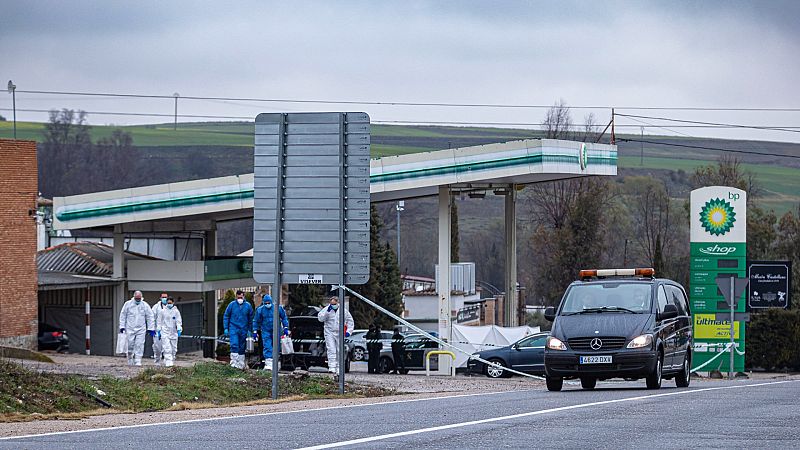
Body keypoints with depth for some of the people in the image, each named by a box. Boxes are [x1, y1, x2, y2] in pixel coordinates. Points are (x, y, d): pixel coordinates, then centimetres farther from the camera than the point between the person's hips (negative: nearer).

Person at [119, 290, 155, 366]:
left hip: (141, 329, 0)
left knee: (139, 345, -7)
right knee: (130, 345, -2)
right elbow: (122, 316, 8)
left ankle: (138, 361, -4)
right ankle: (130, 360, 14)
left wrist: (151, 329, 2)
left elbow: (150, 317, 7)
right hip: (130, 329, 0)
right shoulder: (128, 304, 3)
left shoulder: (145, 305, 3)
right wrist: (122, 327, 3)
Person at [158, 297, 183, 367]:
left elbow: (179, 321, -1)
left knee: (173, 348, 6)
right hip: (165, 332, -1)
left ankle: (172, 361, 20)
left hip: (173, 332, 1)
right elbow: (160, 321, 10)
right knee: (167, 348, -12)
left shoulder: (176, 311, 3)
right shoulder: (163, 311, 4)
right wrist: (159, 331, 7)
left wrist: (179, 330, -14)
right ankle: (168, 362, -17)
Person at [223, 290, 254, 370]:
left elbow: (250, 319, 12)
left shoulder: (248, 306, 3)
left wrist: (249, 330, 8)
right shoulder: (232, 305, -1)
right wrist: (226, 328, -1)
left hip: (243, 330, 2)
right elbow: (226, 317, 5)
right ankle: (234, 362, -16)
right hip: (233, 328, -2)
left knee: (242, 347, 8)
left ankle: (241, 364, 16)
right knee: (234, 345, -17)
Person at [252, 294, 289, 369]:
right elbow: (256, 321, 9)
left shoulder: (278, 308, -2)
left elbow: (284, 318, 8)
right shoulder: (260, 310, -1)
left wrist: (285, 328, 4)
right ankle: (268, 363, -19)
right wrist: (255, 331, 5)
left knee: (276, 348, 7)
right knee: (267, 347, -13)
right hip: (266, 331, -1)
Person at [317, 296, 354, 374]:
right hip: (329, 332, -2)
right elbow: (320, 318, -8)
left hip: (339, 333, 2)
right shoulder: (326, 310, 1)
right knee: (331, 350, -13)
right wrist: (327, 311, -19)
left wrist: (348, 331, 4)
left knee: (339, 352, 3)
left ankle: (338, 368, 10)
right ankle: (332, 367, -18)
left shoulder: (344, 311, 5)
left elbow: (350, 321, 14)